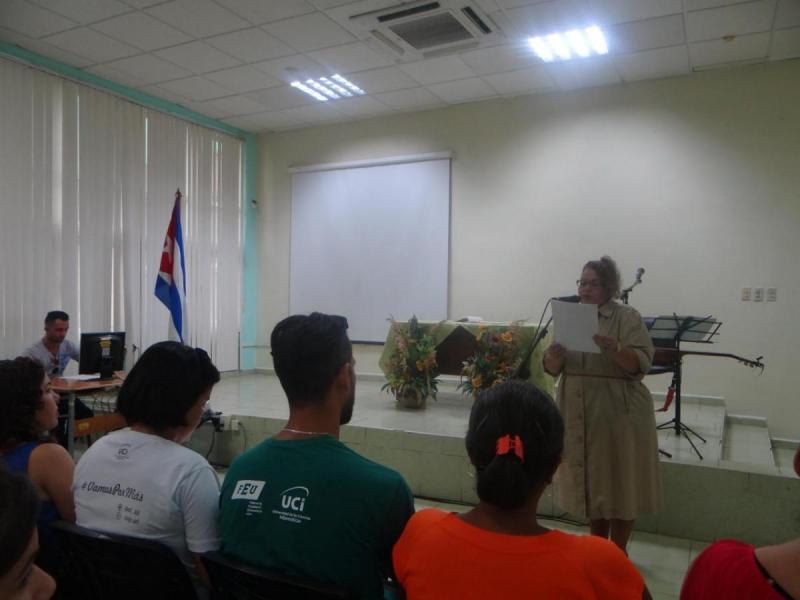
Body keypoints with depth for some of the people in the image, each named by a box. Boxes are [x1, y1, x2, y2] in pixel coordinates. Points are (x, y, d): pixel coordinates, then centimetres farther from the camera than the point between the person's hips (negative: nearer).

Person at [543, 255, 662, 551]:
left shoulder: (628, 317, -7)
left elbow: (641, 364, -16)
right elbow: (553, 369, 3)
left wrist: (614, 348, -34)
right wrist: (553, 356, -20)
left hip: (618, 413, -4)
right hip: (579, 415, 4)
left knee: (619, 482, 7)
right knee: (589, 481, 14)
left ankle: (618, 550, 25)